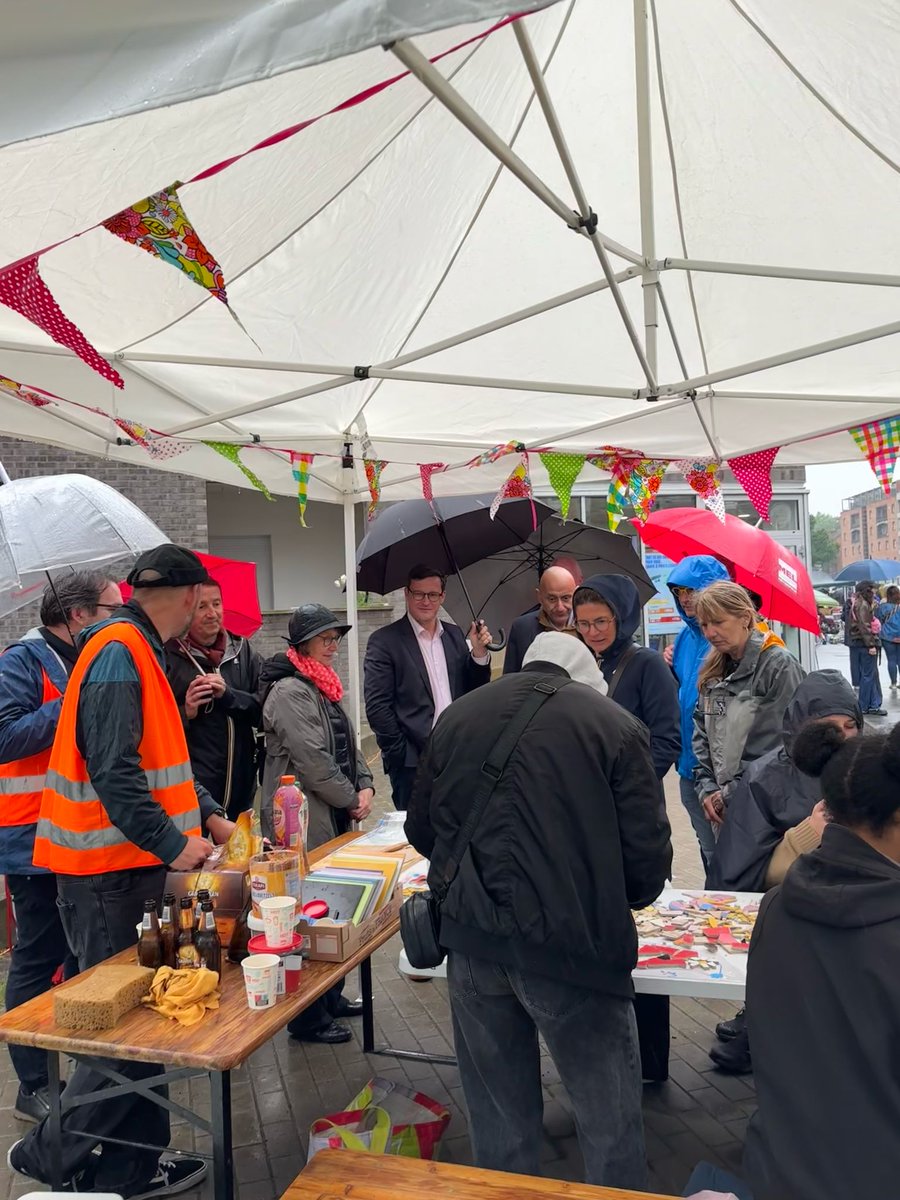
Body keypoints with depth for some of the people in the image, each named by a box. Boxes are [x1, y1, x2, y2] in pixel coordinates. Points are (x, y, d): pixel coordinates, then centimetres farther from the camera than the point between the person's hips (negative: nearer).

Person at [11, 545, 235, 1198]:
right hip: (108, 871, -9)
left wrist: (210, 816, 13)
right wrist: (173, 843, -21)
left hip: (134, 865, 9)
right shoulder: (119, 653, -18)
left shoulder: (138, 651, 13)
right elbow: (113, 771, -25)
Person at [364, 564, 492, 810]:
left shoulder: (454, 635, 12)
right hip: (412, 763, -4)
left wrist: (479, 652, -3)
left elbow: (473, 691, 13)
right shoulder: (384, 641, -4)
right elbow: (377, 706, -8)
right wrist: (400, 755, -11)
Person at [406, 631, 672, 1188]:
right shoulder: (615, 724, -3)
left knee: (500, 1114, 19)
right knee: (610, 1119, 13)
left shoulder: (457, 716, 8)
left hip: (472, 940, 4)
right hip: (569, 944, -4)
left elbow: (421, 830, 15)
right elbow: (648, 853, -6)